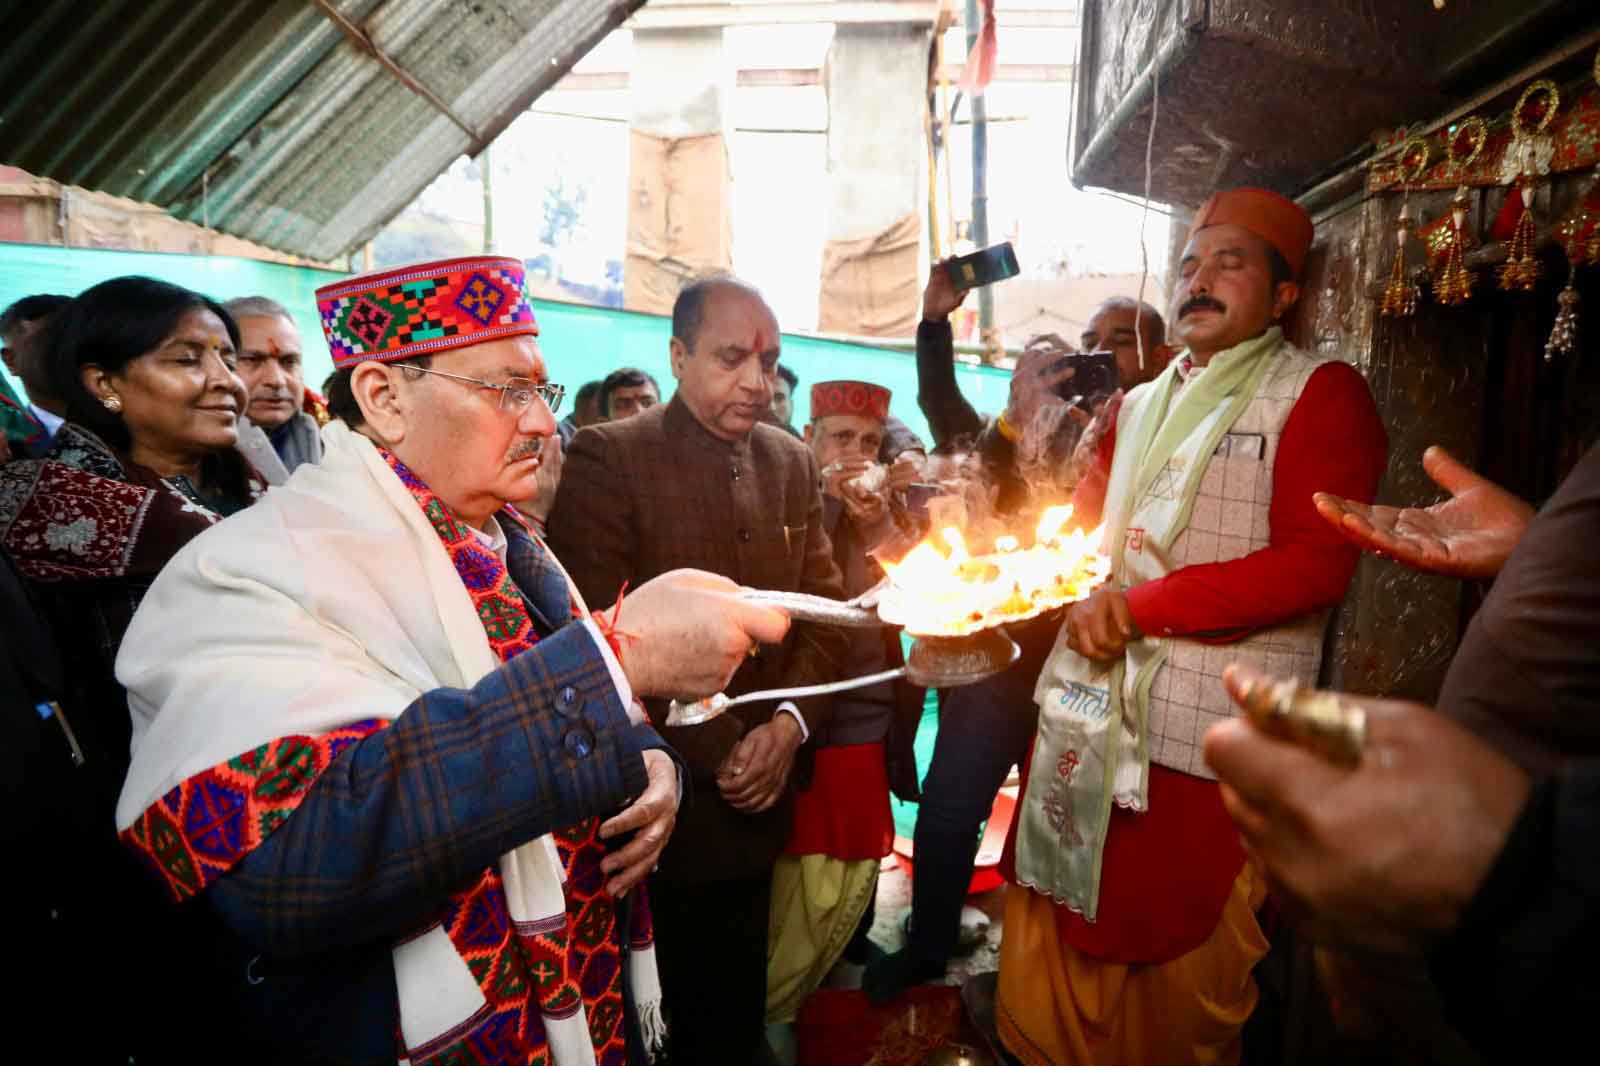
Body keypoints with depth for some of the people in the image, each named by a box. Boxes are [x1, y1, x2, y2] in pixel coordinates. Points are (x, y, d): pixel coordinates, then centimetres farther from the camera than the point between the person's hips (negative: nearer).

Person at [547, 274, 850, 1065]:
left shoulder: (792, 464, 6)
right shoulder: (606, 457, -13)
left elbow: (825, 607, 6)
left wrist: (790, 724, -10)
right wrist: (716, 751, -16)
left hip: (757, 801, 5)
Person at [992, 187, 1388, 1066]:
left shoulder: (1319, 393, -3)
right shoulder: (1140, 407, 17)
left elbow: (1316, 562, -14)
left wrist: (1139, 605, -15)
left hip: (1210, 739, -5)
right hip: (1089, 715, 6)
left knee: (1176, 972, 8)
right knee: (1057, 952, 15)